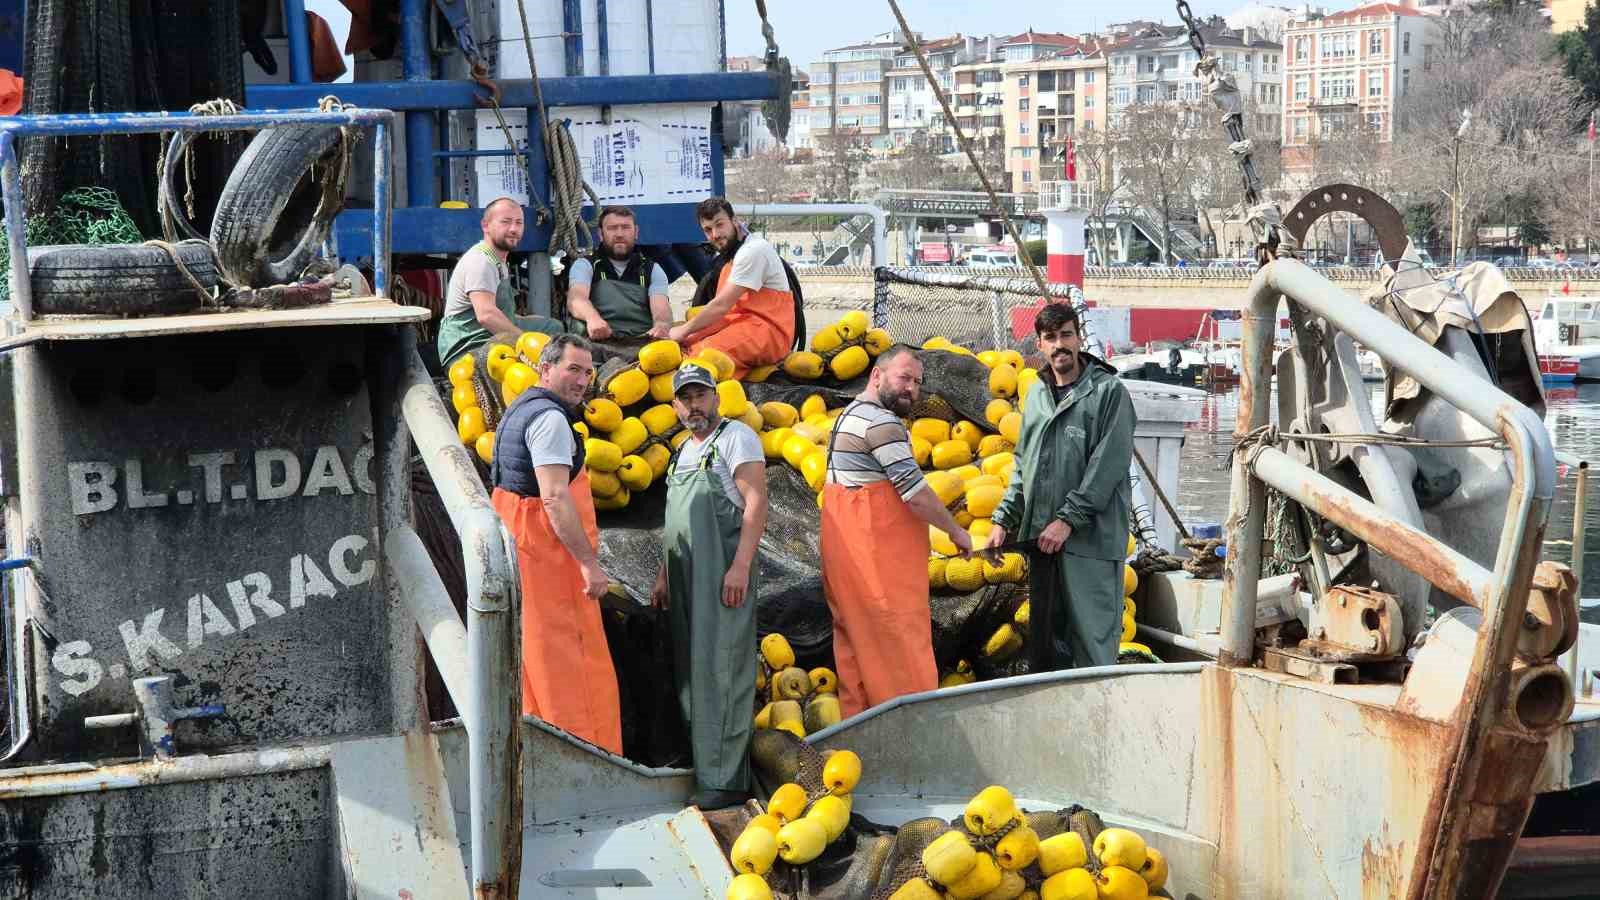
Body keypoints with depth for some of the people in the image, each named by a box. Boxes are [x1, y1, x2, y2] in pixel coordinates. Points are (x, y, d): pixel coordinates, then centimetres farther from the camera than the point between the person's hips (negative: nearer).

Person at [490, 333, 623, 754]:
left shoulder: (519, 411, 18)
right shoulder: (549, 418, -14)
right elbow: (555, 498, -23)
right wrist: (589, 562, -24)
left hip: (517, 547, 10)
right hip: (547, 555, -10)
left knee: (533, 659, 14)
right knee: (574, 667, -8)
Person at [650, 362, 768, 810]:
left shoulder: (735, 437, -5)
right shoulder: (684, 451, 21)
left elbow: (756, 503, -14)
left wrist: (741, 566, -22)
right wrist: (664, 574, 20)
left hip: (722, 571, -9)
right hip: (686, 574, 9)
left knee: (719, 668, -10)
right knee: (691, 669, 8)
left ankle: (725, 780, -10)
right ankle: (703, 768, 14)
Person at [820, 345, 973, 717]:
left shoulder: (851, 415, 19)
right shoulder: (881, 422, -14)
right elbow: (915, 491, -18)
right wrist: (955, 531, -6)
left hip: (849, 555, 10)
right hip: (878, 559, -10)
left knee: (855, 642, 12)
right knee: (902, 644, -7)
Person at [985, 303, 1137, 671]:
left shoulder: (1109, 392, -4)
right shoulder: (1036, 395, 16)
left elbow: (1108, 464, -12)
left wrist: (1068, 519, -16)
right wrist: (1004, 519, 11)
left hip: (1090, 539, -6)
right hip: (1041, 537, 7)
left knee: (1092, 638, -7)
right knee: (1045, 637, 12)